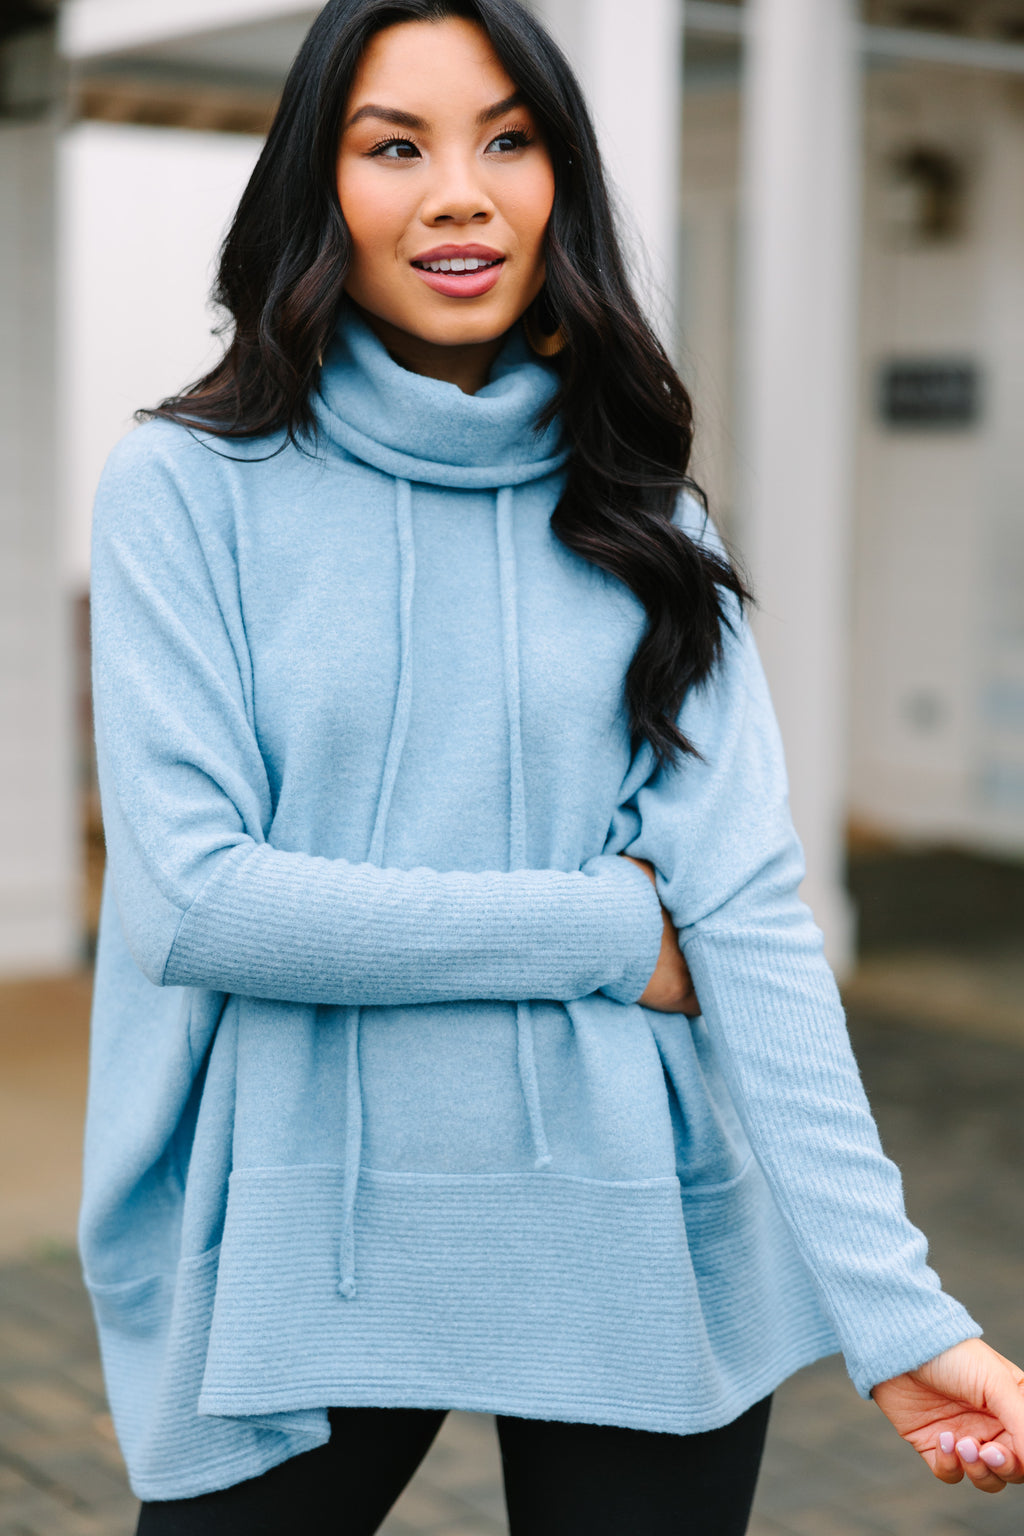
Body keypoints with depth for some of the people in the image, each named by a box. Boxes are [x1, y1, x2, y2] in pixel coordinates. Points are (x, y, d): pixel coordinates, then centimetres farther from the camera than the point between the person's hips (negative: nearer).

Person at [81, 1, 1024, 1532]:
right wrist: (605, 933, -11)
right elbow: (189, 895, -13)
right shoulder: (189, 488, -4)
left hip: (637, 1265, 2)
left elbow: (748, 912, -7)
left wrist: (897, 1306, -17)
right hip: (300, 1264, -1)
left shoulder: (641, 521, 2)